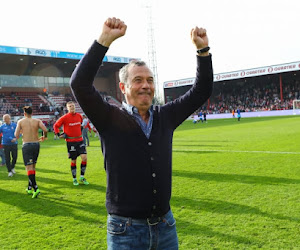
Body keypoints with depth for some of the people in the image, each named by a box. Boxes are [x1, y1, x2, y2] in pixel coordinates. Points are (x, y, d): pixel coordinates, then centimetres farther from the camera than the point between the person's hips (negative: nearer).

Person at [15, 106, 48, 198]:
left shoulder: (21, 121, 1)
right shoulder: (37, 121, 4)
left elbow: (16, 135, -4)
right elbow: (45, 130, -12)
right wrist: (44, 137, 8)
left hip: (26, 145, -3)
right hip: (36, 144, 3)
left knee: (29, 168, -5)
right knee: (33, 167, 16)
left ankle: (35, 188, -18)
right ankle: (29, 188, 24)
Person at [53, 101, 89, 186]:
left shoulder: (79, 116, 5)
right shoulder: (65, 117, -8)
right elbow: (55, 126, 2)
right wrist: (59, 135, -4)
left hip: (80, 140, 3)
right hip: (70, 141, -3)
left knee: (84, 158, -7)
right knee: (73, 160, 4)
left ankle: (82, 177, 9)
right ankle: (74, 179, 19)